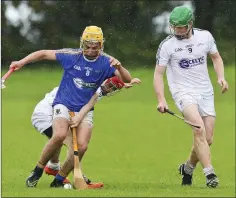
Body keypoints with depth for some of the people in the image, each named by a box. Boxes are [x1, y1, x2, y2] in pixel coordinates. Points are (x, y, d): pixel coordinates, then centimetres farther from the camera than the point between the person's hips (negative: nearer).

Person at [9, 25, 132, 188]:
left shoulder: (106, 63, -3)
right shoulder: (71, 56, -6)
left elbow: (127, 80, -10)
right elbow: (44, 54, 3)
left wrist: (119, 67, -30)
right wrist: (22, 62, -5)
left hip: (84, 110, 2)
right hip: (64, 104, -2)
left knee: (81, 146, -16)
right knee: (60, 135, -29)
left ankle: (59, 180, 2)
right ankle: (38, 171, -12)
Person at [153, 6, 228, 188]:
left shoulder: (205, 36, 1)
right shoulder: (167, 45, -8)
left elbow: (216, 57, 17)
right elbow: (158, 73, -6)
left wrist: (221, 77, -1)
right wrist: (161, 99, -17)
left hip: (206, 93, 4)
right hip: (183, 92, -4)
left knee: (207, 139, 1)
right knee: (199, 129, -27)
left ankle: (188, 168, 27)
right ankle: (209, 173, -29)